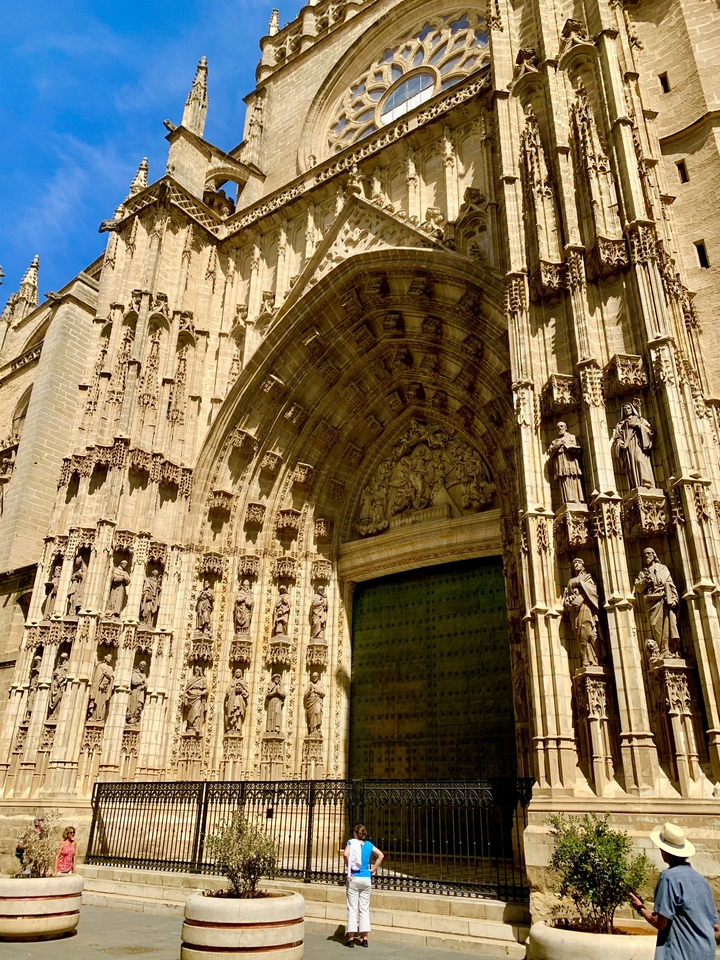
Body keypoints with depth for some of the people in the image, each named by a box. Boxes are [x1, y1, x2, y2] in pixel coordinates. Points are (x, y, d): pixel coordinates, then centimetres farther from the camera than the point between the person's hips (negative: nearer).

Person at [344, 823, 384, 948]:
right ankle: (364, 938, 12)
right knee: (364, 908, 10)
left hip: (354, 878, -3)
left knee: (352, 908, 3)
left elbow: (346, 854, -23)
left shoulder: (351, 842, -5)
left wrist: (348, 868, -10)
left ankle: (351, 938, 4)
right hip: (366, 878, 3)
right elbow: (381, 855, 2)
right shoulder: (369, 844, 6)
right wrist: (373, 869, 5)